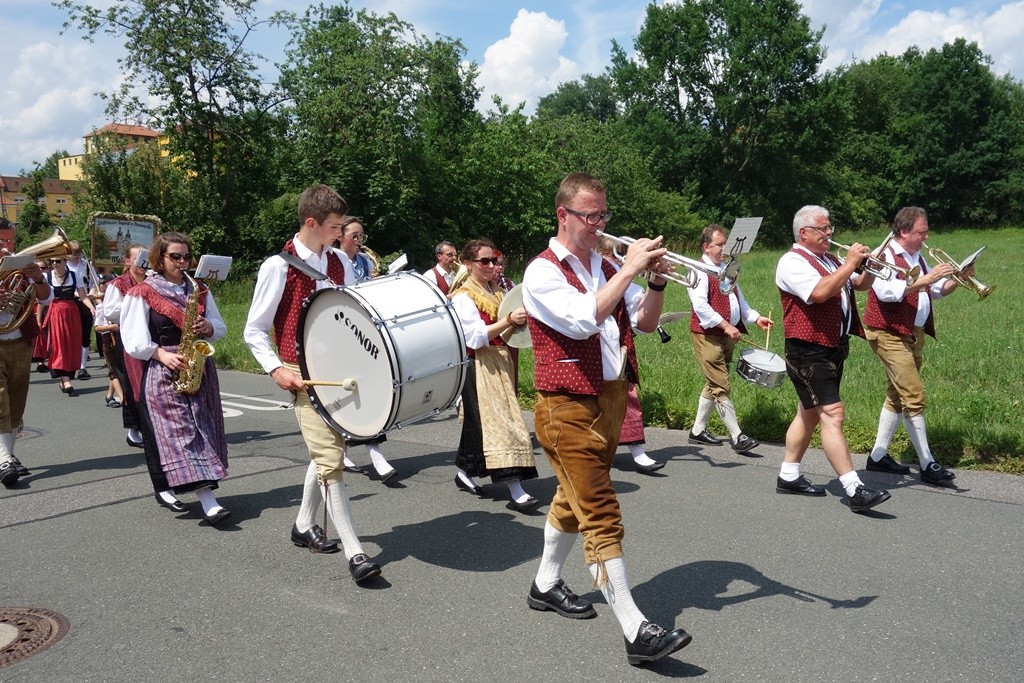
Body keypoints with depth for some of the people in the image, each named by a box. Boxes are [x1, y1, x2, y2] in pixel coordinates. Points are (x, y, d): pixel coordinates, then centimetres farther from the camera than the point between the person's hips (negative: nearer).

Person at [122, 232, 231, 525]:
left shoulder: (199, 290, 14)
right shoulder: (142, 293, 0)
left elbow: (221, 327, 15)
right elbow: (135, 341, -5)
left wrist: (208, 327, -6)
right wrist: (162, 354, -19)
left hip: (199, 369, 5)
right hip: (162, 372, -5)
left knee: (202, 428, 1)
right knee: (181, 432, -13)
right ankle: (209, 503, -21)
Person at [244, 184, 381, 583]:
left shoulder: (338, 263, 8)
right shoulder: (279, 267, -9)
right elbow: (254, 331, -4)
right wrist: (276, 370, -16)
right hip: (305, 375, -6)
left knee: (327, 452, 16)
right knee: (330, 460, -11)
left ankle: (304, 525, 36)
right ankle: (355, 554, -8)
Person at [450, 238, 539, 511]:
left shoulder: (496, 292, 15)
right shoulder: (463, 297, -8)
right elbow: (477, 336, -19)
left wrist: (519, 322, 2)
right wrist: (508, 321, -31)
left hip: (500, 364, 8)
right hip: (480, 367, -8)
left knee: (480, 422, 13)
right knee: (498, 422, -14)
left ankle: (464, 472, 29)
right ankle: (516, 492, -17)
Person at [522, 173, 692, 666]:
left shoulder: (607, 268, 12)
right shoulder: (543, 271, -10)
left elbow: (645, 322, 9)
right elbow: (583, 320, -26)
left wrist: (656, 282, -9)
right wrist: (630, 269, -23)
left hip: (611, 399, 8)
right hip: (568, 407, -8)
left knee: (575, 499, 19)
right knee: (602, 516, -9)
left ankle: (545, 584, 37)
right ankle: (637, 632, -8)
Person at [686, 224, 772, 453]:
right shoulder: (699, 272, -10)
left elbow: (739, 300, 21)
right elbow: (700, 306, -19)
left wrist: (756, 318, 6)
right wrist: (725, 325, -21)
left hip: (728, 336, 9)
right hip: (708, 336, -9)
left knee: (713, 385, 13)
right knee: (721, 387, -7)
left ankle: (698, 430, 23)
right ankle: (737, 437, -7)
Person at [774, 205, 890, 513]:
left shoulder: (830, 260, 18)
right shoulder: (792, 262, -11)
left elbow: (860, 285, 18)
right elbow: (819, 293, -26)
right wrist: (850, 263, -19)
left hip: (835, 348, 10)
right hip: (809, 352, -10)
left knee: (810, 413, 14)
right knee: (832, 414, -14)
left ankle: (788, 476, 24)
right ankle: (855, 491, -16)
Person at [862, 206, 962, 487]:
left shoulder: (917, 258, 16)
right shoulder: (884, 256, -11)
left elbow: (939, 291, 19)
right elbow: (887, 292, -27)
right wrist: (926, 279, -28)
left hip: (915, 334, 9)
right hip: (890, 334, -9)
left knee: (897, 396, 12)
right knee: (914, 396, -11)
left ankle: (878, 456, 21)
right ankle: (927, 466, -5)